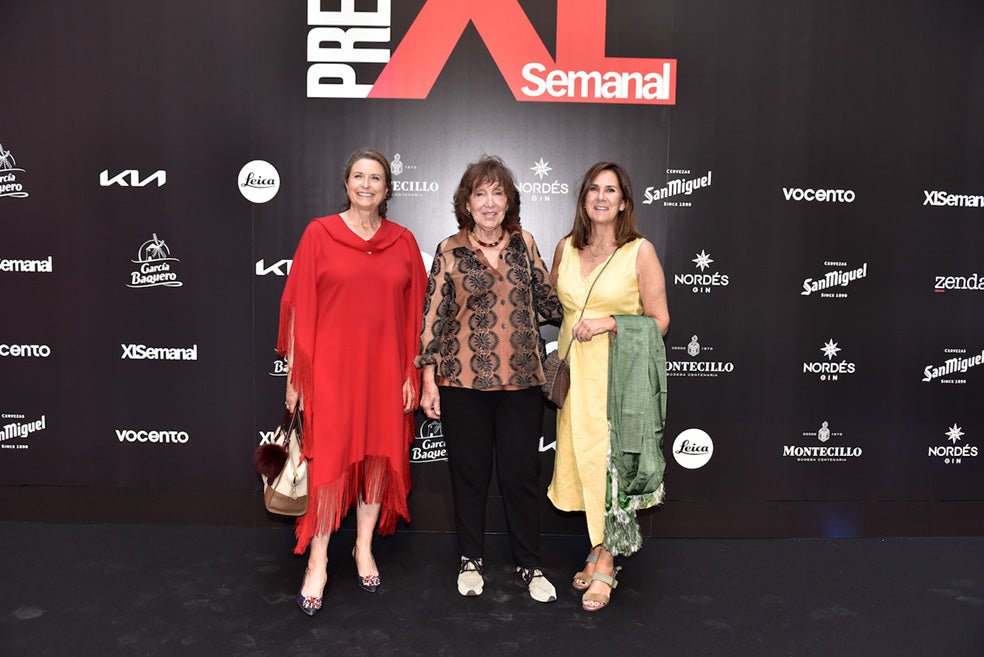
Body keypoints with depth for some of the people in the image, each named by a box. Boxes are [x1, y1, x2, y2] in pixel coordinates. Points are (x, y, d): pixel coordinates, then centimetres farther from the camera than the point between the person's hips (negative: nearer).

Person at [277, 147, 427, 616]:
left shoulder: (403, 242, 5)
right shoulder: (319, 234, -1)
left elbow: (414, 314, 7)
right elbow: (298, 308, -2)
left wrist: (412, 374, 4)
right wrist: (294, 375, -4)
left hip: (384, 370, 3)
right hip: (331, 367, -2)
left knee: (379, 457, 11)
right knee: (328, 460, 2)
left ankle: (364, 548, 31)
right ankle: (317, 564, 18)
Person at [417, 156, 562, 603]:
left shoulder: (524, 244, 6)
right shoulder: (450, 251, -1)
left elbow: (547, 299, 16)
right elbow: (433, 316, -1)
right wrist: (429, 380, -3)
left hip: (521, 380, 2)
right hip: (463, 381, -1)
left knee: (521, 474, 7)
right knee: (469, 473, 11)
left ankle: (529, 566, 25)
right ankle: (470, 560, 30)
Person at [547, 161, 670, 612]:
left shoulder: (640, 251, -4)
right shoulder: (566, 248, 8)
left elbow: (658, 321, -4)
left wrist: (609, 323, -14)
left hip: (618, 372, -4)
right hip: (574, 371, 4)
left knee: (610, 461, -3)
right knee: (581, 459, 8)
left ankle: (605, 563, 11)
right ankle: (598, 550, 25)